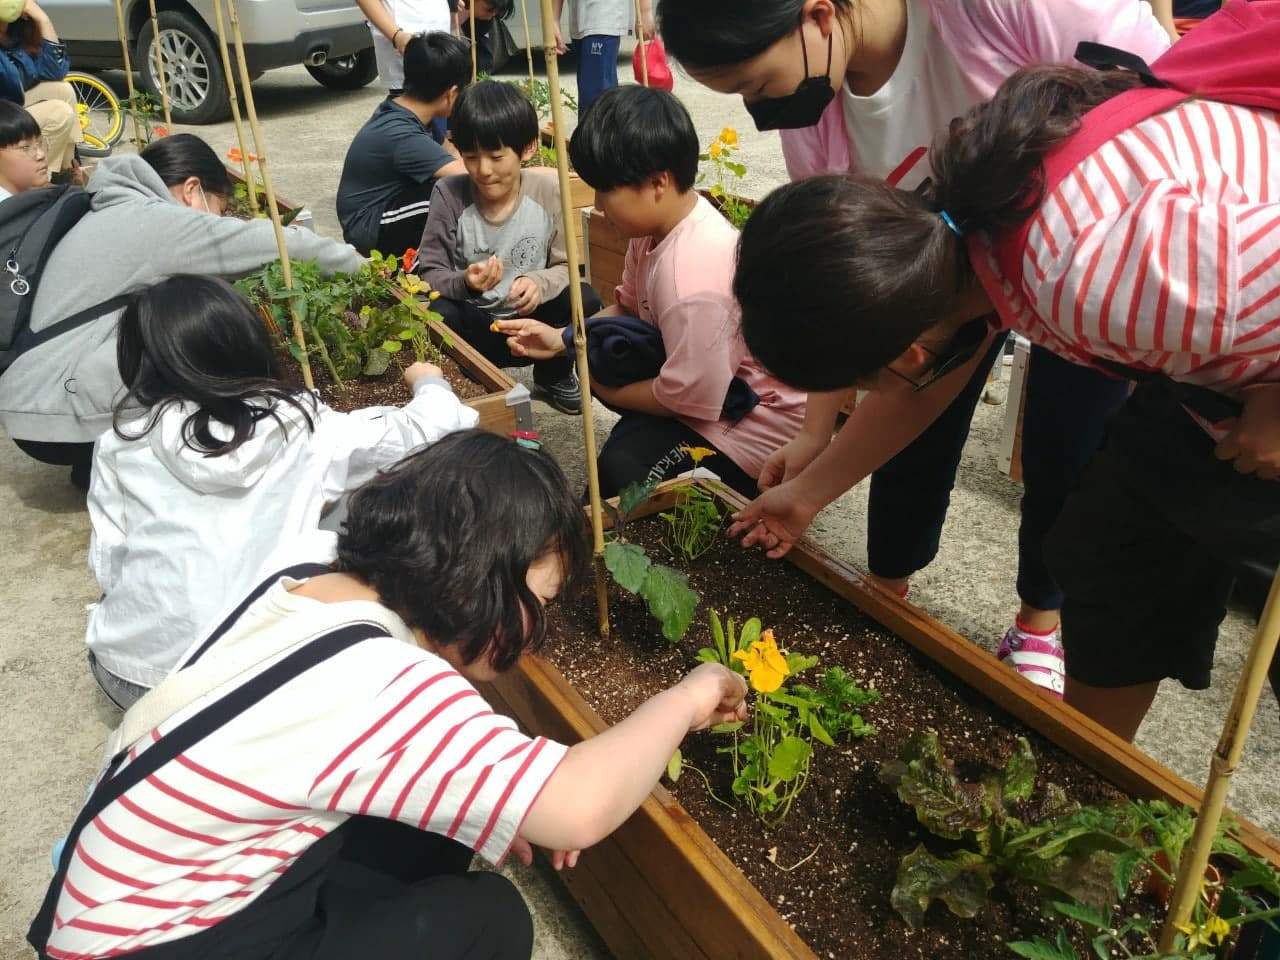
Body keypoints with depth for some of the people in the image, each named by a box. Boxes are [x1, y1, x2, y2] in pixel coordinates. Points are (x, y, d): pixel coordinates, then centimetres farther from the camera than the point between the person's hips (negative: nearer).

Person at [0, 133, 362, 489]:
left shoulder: (120, 215, 15)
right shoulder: (154, 221, -14)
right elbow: (278, 244, -11)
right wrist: (354, 262, 3)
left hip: (36, 394, 9)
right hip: (56, 418, -9)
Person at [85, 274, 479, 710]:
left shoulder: (123, 441, -3)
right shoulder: (302, 427, -7)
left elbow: (106, 562, 0)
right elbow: (423, 431, -1)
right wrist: (430, 381, 20)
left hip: (127, 668, 4)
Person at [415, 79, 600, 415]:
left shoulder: (548, 193, -12)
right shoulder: (449, 194, -13)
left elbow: (566, 265, -5)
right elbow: (430, 272, -12)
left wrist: (540, 282, -28)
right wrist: (465, 283, -33)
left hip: (529, 315, 2)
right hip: (473, 320, -2)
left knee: (585, 301, -24)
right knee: (436, 314, -33)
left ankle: (553, 375, 7)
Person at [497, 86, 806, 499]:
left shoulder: (693, 279, -34)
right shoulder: (658, 222, -7)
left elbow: (691, 398, -26)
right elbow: (628, 307, 9)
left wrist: (603, 389, -10)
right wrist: (563, 339, -5)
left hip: (761, 418, -9)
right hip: (704, 379, 9)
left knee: (622, 469, -17)